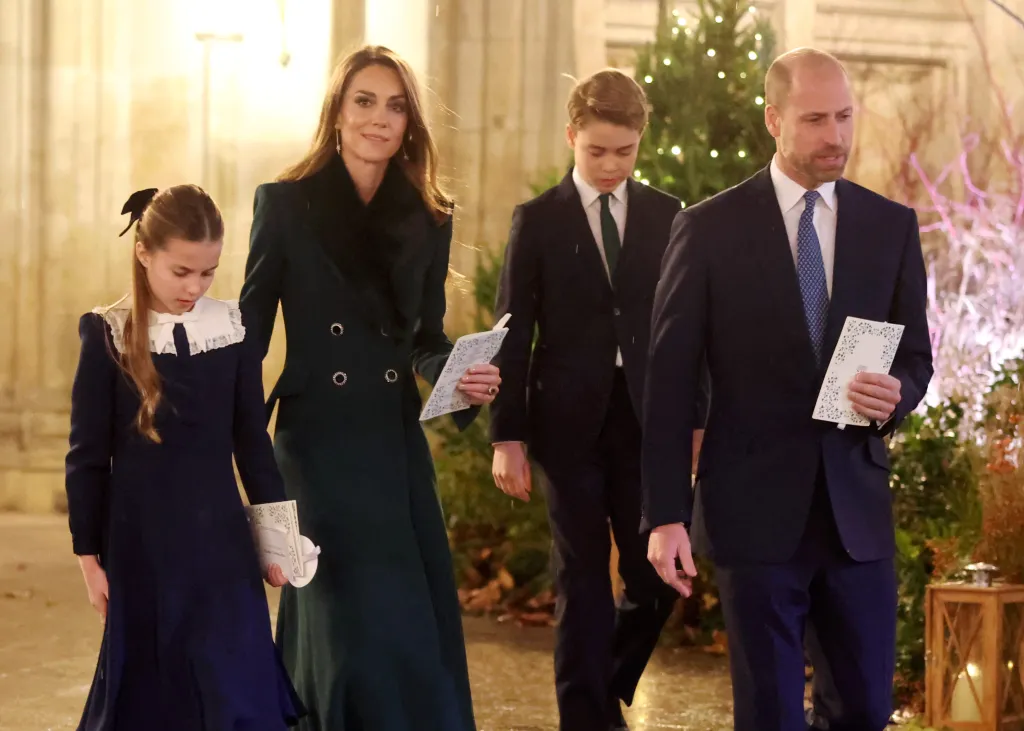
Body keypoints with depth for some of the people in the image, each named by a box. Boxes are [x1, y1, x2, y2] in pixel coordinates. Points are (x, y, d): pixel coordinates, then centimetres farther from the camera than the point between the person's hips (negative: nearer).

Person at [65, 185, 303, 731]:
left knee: (240, 685, -3)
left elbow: (252, 440, 8)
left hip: (221, 539, 2)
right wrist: (88, 554, -2)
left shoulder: (233, 329, 1)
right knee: (147, 681, 7)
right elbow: (87, 455, -3)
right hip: (141, 542, -2)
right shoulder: (109, 336, -7)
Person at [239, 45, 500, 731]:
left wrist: (464, 375, -8)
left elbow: (425, 340, 13)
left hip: (397, 443, 4)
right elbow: (251, 329, -1)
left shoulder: (429, 219, 7)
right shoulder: (286, 203, -3)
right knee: (362, 620, -6)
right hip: (318, 442, -4)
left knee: (422, 621, 5)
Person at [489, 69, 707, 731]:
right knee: (584, 585, 2)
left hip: (648, 422, 2)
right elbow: (513, 334, 1)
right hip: (570, 422, -2)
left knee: (658, 578, 0)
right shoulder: (538, 221, 2)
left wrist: (695, 420, 3)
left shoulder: (667, 217, 8)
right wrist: (508, 436, -4)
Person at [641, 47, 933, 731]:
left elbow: (916, 356, 12)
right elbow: (670, 380, -3)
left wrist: (896, 395, -13)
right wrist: (666, 515, -7)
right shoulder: (710, 229, -3)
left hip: (858, 509, 3)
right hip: (756, 511, -3)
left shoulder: (892, 226, 6)